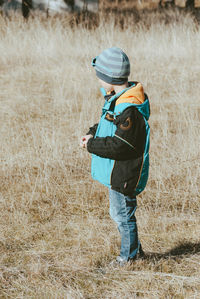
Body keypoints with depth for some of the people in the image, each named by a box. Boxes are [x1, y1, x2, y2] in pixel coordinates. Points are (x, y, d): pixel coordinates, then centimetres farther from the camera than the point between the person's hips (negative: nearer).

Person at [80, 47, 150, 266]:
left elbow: (119, 146, -28)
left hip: (124, 175, -10)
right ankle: (134, 249, 35)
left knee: (123, 215, 5)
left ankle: (128, 256, 21)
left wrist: (92, 145, -17)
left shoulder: (129, 110, -27)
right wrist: (93, 133, 2)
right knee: (118, 213, 22)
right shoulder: (117, 100, 6)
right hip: (116, 172, 10)